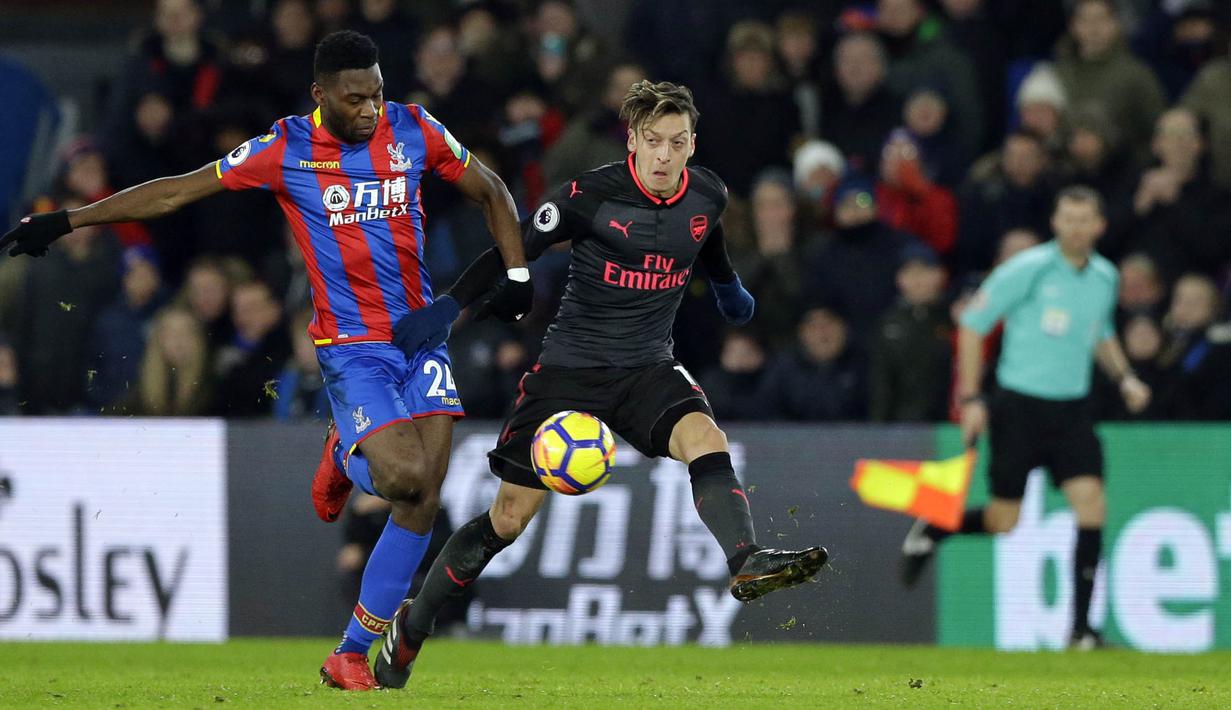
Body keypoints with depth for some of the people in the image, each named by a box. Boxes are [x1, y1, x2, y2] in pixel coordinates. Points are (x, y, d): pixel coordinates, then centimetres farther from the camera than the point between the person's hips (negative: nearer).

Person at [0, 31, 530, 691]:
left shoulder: (413, 130, 1)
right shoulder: (287, 150, -7)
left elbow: (489, 191, 17)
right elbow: (176, 191, -1)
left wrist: (517, 272, 7)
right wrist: (66, 220, -1)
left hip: (422, 335, 4)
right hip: (351, 347, -4)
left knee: (424, 497, -6)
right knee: (405, 475, -23)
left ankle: (350, 655, 3)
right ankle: (344, 459, 16)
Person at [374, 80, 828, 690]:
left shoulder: (708, 195, -1)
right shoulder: (592, 194, -15)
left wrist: (728, 288, 42)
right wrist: (448, 307, -17)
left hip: (648, 366, 3)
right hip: (570, 365, -3)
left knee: (705, 438, -29)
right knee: (510, 515, -1)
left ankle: (747, 564, -46)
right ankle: (410, 627, 14)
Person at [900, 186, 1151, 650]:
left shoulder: (1105, 277, 7)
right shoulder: (1028, 270, -10)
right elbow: (972, 324, -6)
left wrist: (1124, 378, 9)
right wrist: (970, 399, -10)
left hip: (1071, 410, 4)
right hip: (1019, 406, -4)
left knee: (1091, 504, -12)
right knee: (1004, 521, -2)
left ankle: (1081, 627, -8)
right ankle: (932, 530, 30)